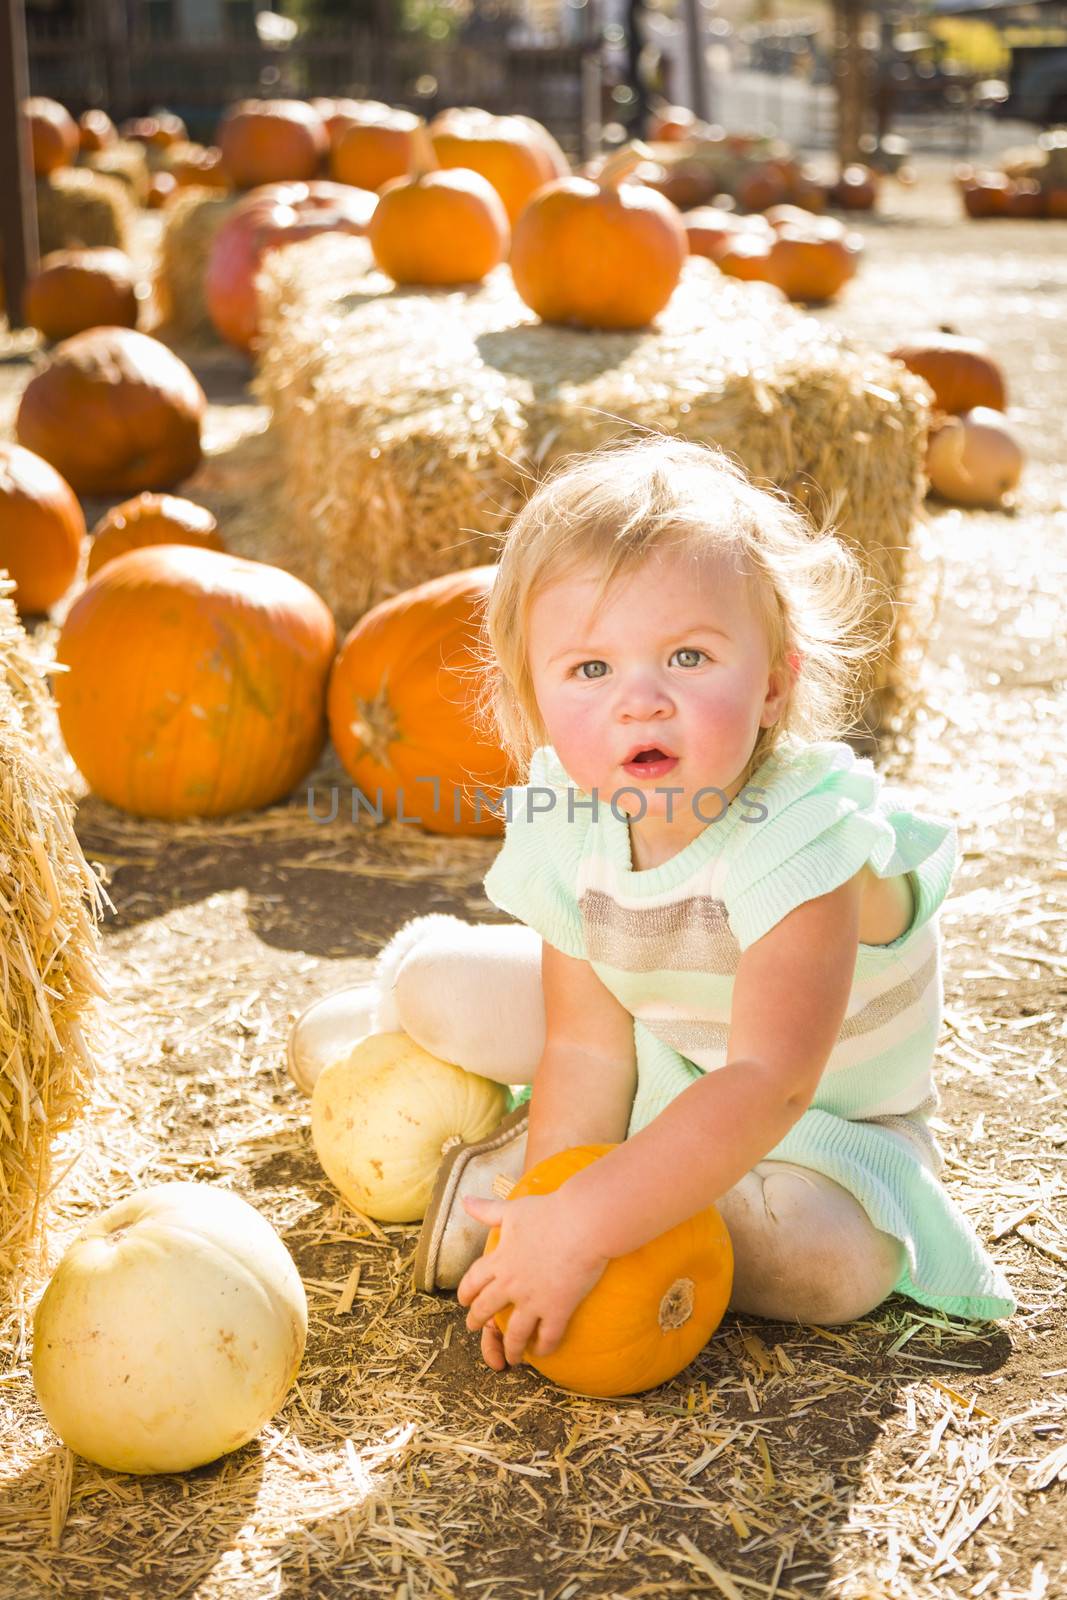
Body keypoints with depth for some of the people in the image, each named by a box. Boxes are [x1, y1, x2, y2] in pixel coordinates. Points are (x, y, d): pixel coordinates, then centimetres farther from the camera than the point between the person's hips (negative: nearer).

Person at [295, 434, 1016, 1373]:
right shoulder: (571, 828, -21)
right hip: (654, 1060, 3)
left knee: (835, 1260, -32)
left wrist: (581, 1226, -51)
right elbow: (588, 1051, -16)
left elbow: (767, 1087, -46)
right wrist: (546, 1224, -28)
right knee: (430, 977, -11)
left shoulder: (799, 838, -38)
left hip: (821, 1113, -3)